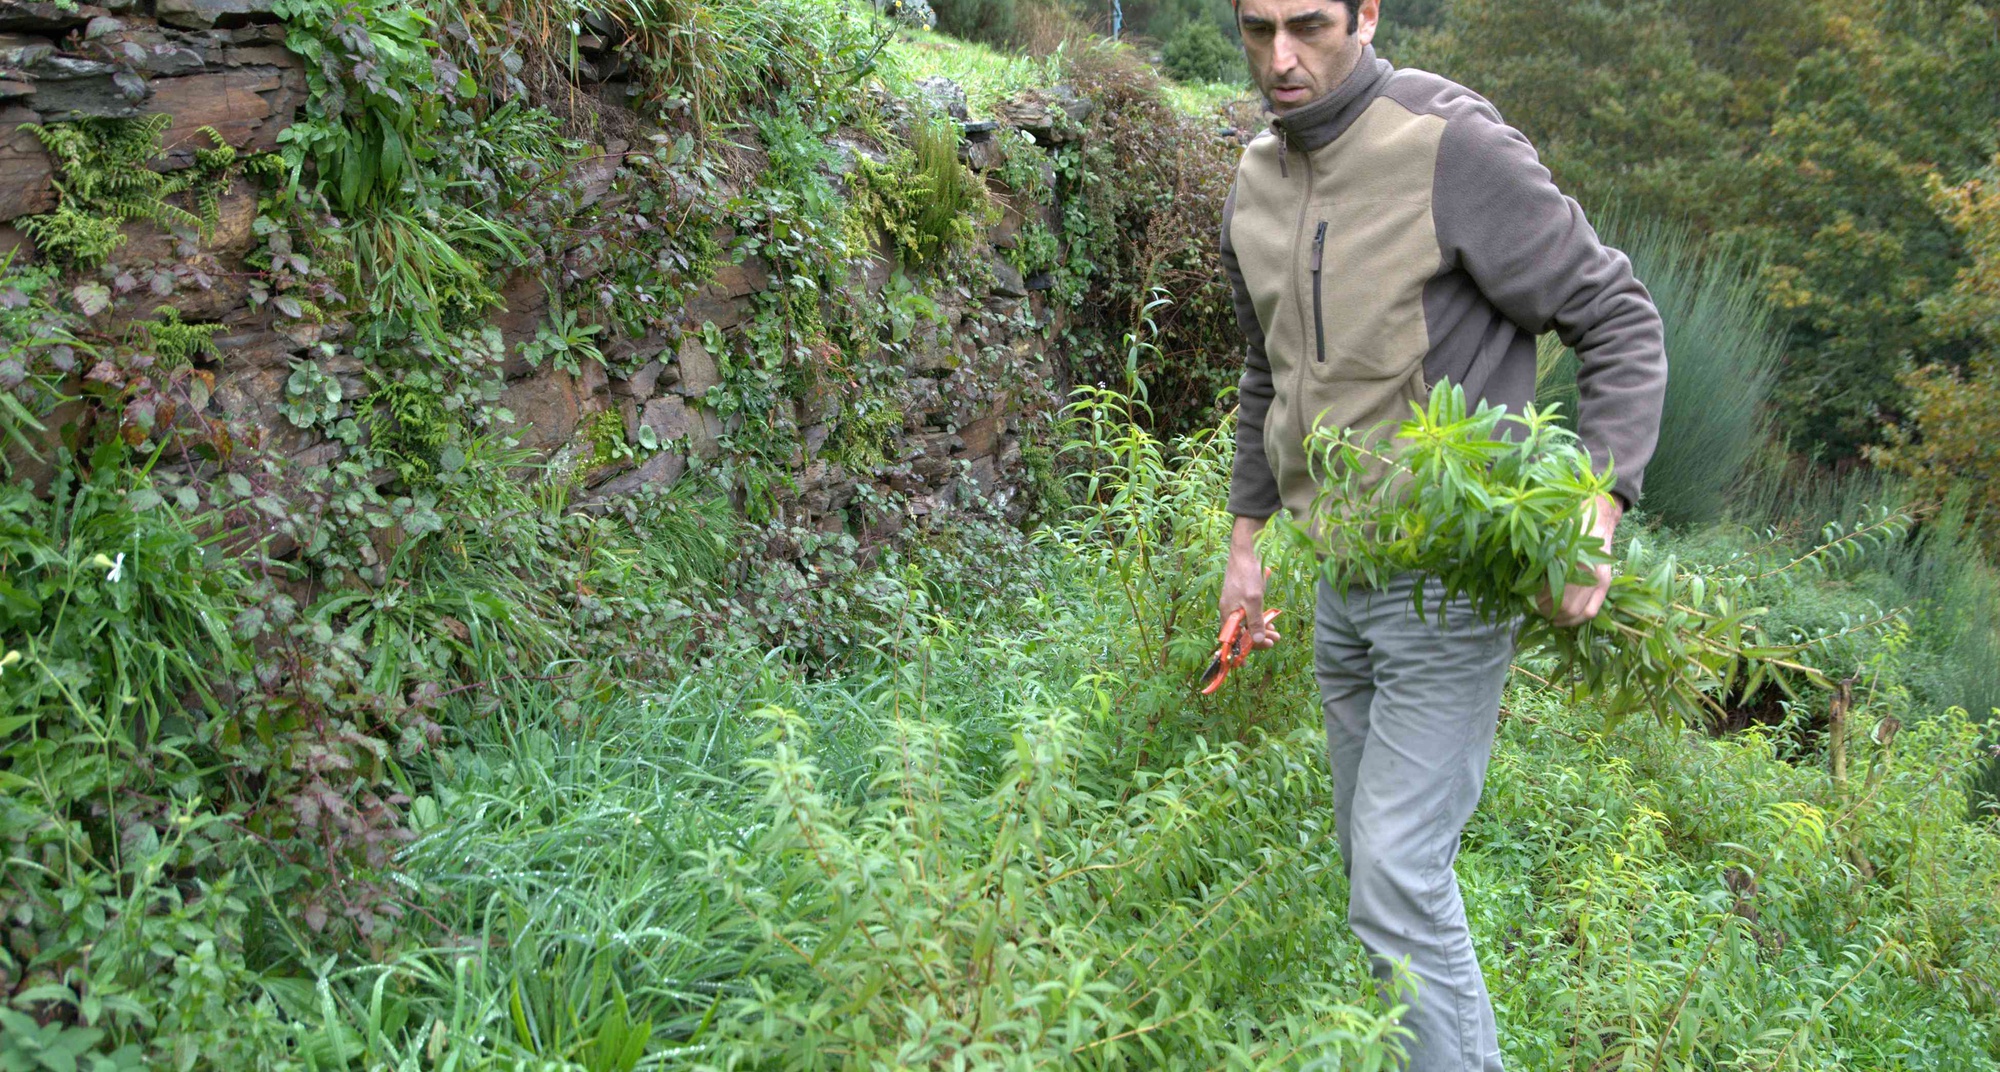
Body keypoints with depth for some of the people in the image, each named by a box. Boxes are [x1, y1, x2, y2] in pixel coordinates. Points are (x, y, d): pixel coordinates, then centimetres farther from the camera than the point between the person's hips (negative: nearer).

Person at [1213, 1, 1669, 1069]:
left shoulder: (1452, 149, -15)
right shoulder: (1255, 188, 7)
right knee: (1374, 858, 16)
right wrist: (1246, 538, 21)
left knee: (1399, 874, -10)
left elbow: (1622, 322, -11)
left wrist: (1598, 508, -23)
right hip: (1337, 578, 8)